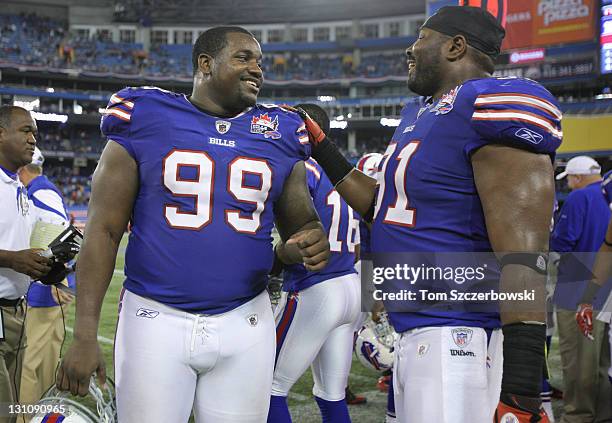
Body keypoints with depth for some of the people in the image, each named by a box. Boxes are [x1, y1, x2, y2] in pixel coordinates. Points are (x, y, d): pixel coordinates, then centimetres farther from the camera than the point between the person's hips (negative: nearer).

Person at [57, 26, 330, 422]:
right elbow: (105, 230, -1)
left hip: (246, 325, 3)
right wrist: (85, 333, -7)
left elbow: (301, 224, 16)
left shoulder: (280, 135, 7)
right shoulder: (144, 121, -1)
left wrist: (310, 242, -10)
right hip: (155, 319, -2)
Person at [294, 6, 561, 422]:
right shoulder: (420, 115, 15)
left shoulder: (493, 107, -16)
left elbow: (523, 254, -23)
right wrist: (321, 149, 25)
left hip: (459, 340, -10)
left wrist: (522, 388, -27)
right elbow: (381, 204, 27)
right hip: (415, 333, 10)